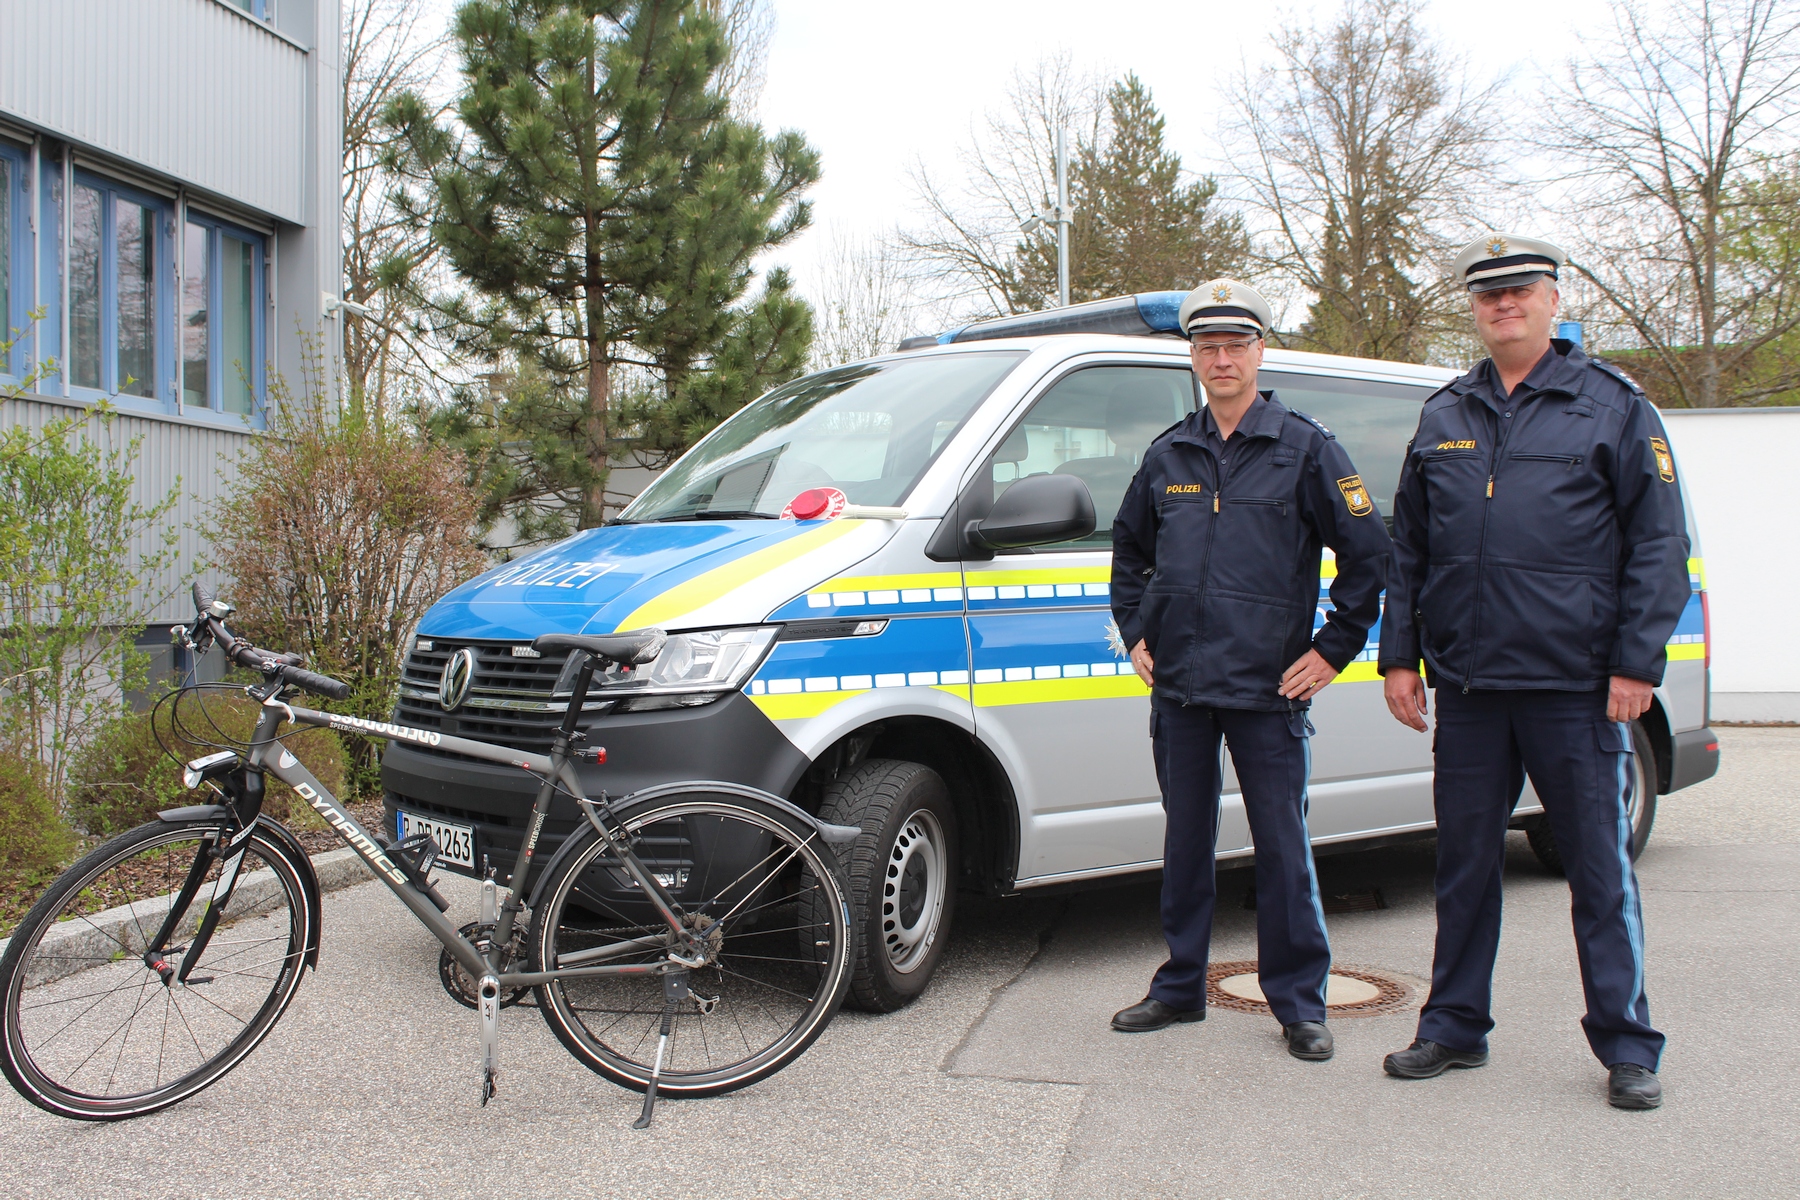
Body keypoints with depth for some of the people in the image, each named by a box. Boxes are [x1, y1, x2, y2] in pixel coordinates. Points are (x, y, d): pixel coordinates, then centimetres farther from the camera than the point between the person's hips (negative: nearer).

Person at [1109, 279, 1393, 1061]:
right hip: (1178, 686, 4)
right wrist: (1136, 633, 15)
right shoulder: (1169, 455, 11)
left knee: (1284, 849, 2)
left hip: (1268, 688, -4)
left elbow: (1369, 553, -1)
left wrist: (1333, 648, -4)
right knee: (1186, 843, 12)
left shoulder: (1305, 449, -1)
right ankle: (1180, 988, 24)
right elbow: (1127, 548, 25)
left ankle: (1300, 1004, 13)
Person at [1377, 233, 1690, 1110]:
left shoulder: (1612, 406, 3)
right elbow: (1407, 547, 17)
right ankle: (1455, 1028, 22)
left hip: (1577, 686, -3)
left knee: (1600, 869, 3)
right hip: (1468, 685, 4)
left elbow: (1657, 545, -1)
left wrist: (1637, 663, -9)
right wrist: (1399, 655, 9)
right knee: (1464, 863, 10)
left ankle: (1627, 1047, 15)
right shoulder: (1443, 418, 13)